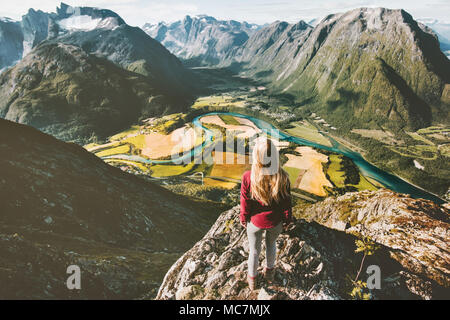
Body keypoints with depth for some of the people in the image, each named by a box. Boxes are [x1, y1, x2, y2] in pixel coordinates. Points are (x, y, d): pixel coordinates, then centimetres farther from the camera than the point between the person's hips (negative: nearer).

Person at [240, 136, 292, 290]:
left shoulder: (248, 177, -29)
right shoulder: (282, 178, -25)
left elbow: (245, 203, -14)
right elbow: (286, 202, -10)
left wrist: (243, 220, 5)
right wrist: (287, 219, 10)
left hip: (255, 222, -1)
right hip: (275, 222, 2)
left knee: (254, 250, 23)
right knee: (271, 244, 31)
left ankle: (252, 279, 48)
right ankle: (269, 272, 56)